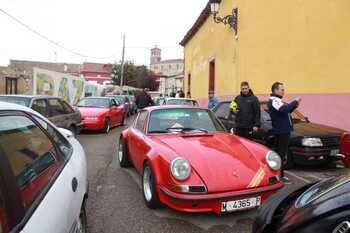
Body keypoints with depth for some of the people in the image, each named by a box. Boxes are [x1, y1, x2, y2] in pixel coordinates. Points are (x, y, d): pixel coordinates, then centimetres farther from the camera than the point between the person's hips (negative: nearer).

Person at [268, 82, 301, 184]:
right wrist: (295, 101, -18)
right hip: (281, 131, -11)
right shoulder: (273, 101, -15)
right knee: (281, 153, -7)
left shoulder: (277, 100, 18)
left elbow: (286, 111, 20)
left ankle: (279, 174, 26)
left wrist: (295, 105, 5)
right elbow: (284, 110, -29)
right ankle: (280, 176, -1)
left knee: (279, 152, 16)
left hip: (284, 130, 11)